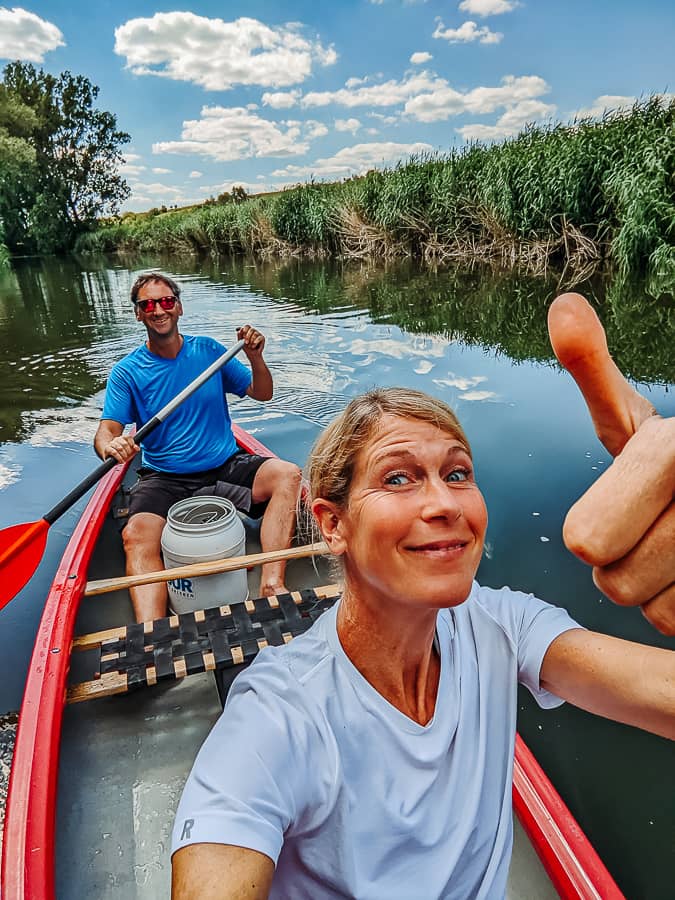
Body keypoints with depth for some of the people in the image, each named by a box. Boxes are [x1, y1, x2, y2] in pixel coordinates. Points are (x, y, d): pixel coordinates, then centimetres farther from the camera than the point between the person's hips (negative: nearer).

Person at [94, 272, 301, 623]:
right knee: (136, 536, -30)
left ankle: (272, 585, -32)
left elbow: (262, 394, 9)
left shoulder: (208, 351, 5)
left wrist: (255, 357, -11)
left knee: (288, 474, -24)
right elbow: (107, 430, -8)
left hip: (225, 465, 2)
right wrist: (111, 447, -33)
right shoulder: (127, 371, 1)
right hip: (163, 478, -1)